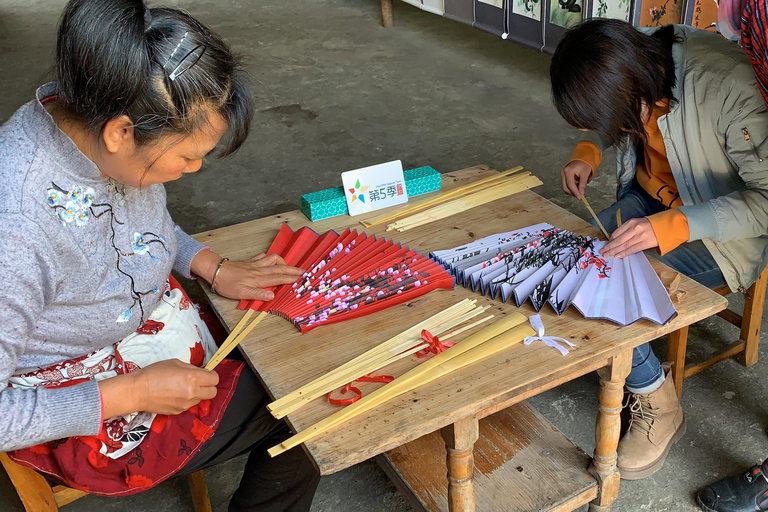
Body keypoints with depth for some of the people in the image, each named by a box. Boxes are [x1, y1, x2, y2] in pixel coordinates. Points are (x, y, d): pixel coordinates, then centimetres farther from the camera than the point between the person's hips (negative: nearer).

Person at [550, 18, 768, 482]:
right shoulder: (633, 59, -12)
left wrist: (669, 227, -38)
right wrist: (588, 152, -10)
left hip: (725, 228, -7)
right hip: (651, 196, 7)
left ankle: (657, 404, 5)